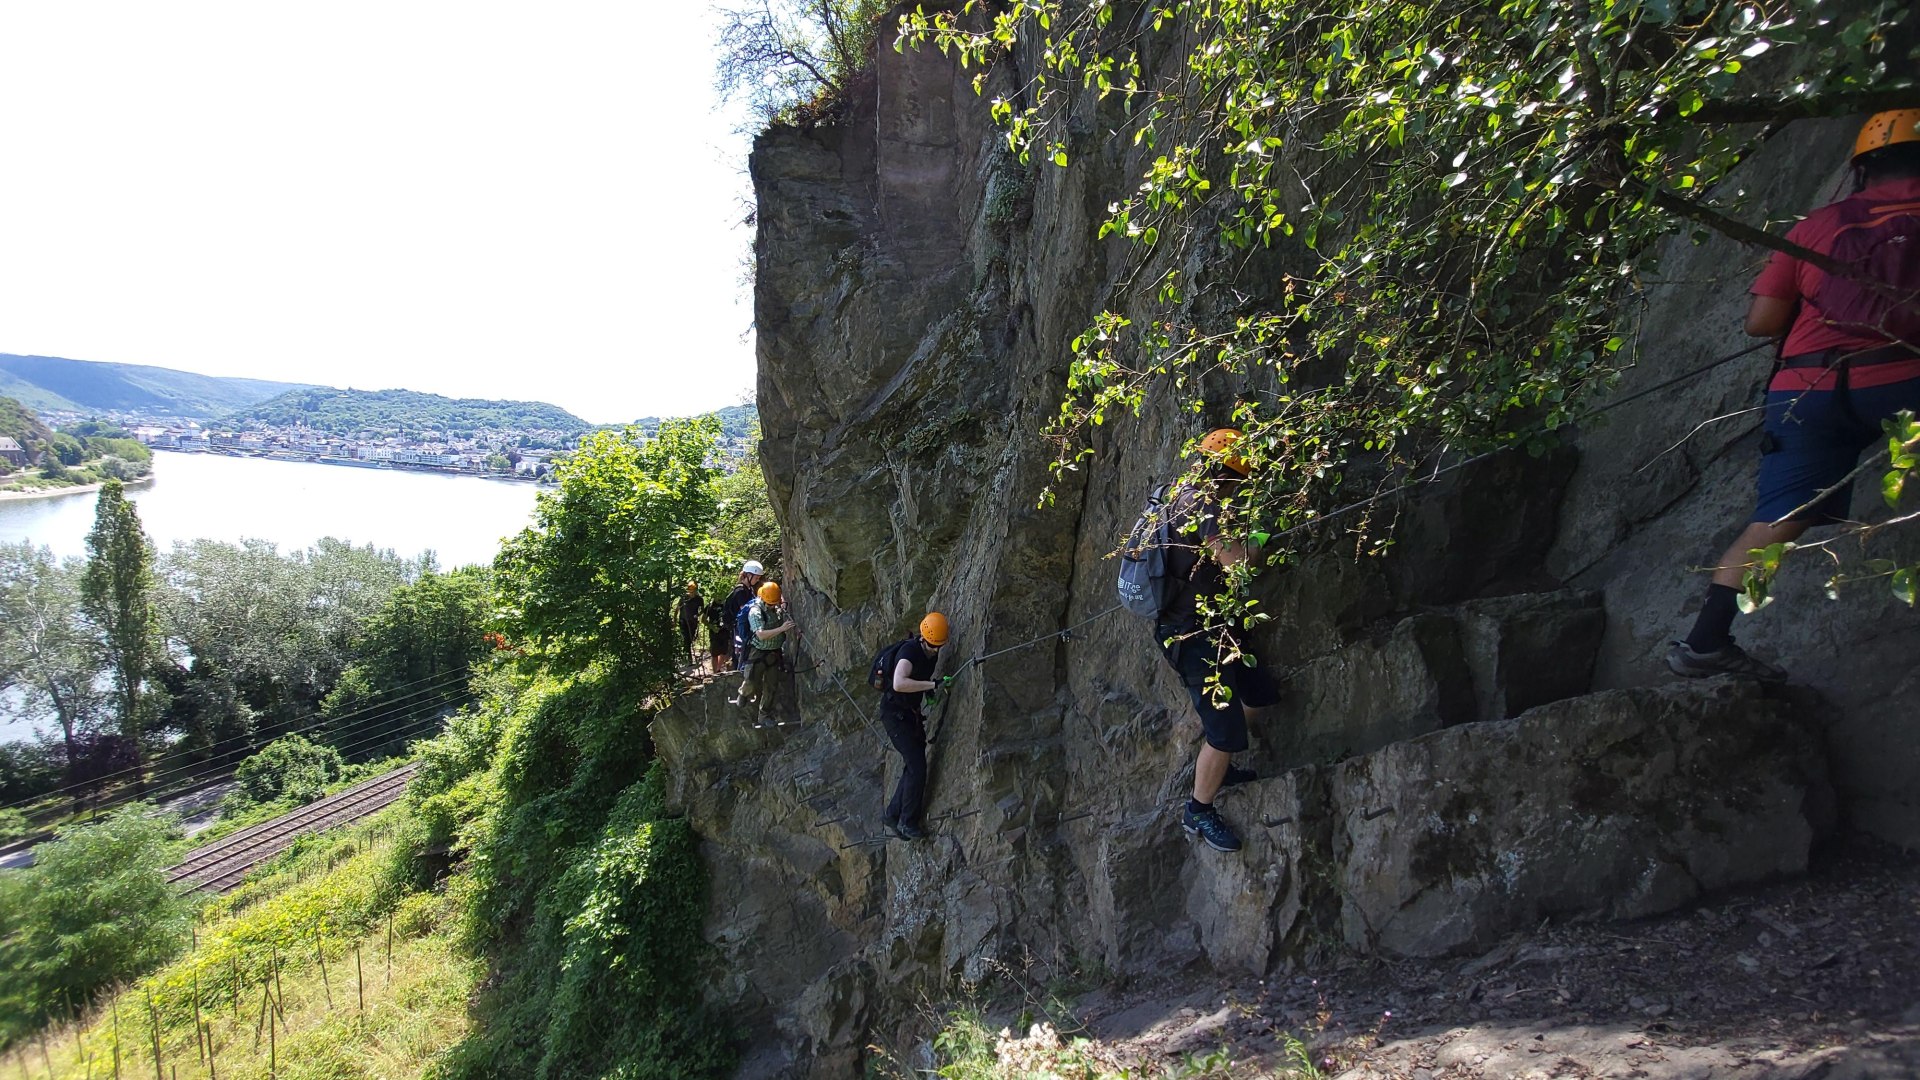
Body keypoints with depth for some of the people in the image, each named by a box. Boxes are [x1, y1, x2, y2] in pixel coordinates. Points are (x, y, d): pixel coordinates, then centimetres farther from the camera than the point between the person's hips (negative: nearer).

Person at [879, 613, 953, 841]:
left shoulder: (932, 654, 4)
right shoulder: (909, 650, -23)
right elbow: (899, 683, -41)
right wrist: (933, 684, -39)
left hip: (910, 713, 9)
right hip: (894, 712, -9)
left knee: (914, 766, 9)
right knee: (917, 767, -12)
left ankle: (892, 814, 22)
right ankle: (907, 822, 0)